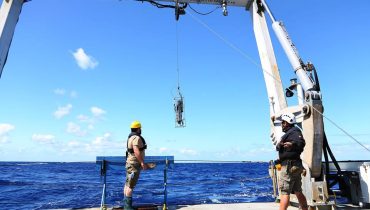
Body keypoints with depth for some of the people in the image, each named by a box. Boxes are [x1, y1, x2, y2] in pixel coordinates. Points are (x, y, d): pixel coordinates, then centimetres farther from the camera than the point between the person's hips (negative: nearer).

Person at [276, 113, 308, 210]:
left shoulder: (294, 131, -10)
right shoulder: (289, 133, 20)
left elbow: (301, 142, -31)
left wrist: (292, 144, -46)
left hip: (289, 165, -10)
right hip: (295, 165, 10)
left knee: (284, 192, -9)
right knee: (298, 192, 17)